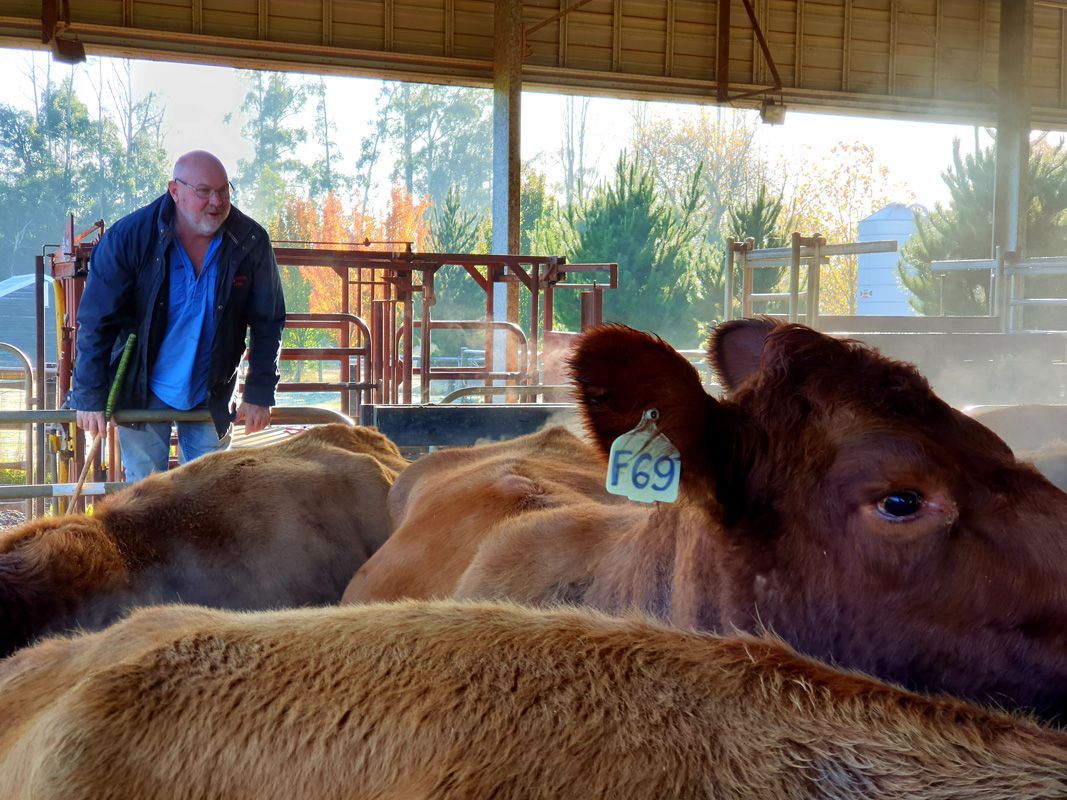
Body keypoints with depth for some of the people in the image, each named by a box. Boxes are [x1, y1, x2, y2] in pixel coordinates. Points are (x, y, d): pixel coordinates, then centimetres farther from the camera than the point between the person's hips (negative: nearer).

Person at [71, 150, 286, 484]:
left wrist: (259, 393, -7)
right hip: (143, 391, -1)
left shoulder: (251, 243, -13)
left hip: (212, 394, 2)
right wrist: (91, 397, -12)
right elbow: (96, 322, -12)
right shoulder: (129, 236, -18)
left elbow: (267, 324, -4)